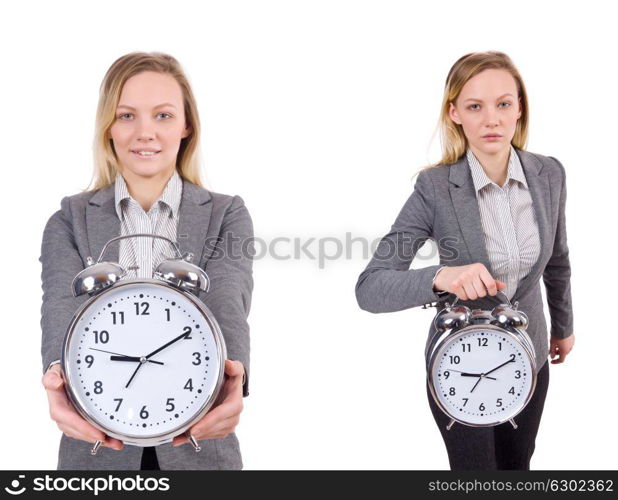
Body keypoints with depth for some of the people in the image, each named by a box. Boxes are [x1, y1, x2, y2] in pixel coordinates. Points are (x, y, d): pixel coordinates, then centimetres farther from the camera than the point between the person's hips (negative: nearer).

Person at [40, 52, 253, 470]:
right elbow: (63, 306, -17)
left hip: (198, 446, 0)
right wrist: (59, 373, -39)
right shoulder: (70, 220, 1)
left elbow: (226, 303, -17)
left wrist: (231, 370, -39)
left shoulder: (226, 214, 0)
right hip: (98, 449, 0)